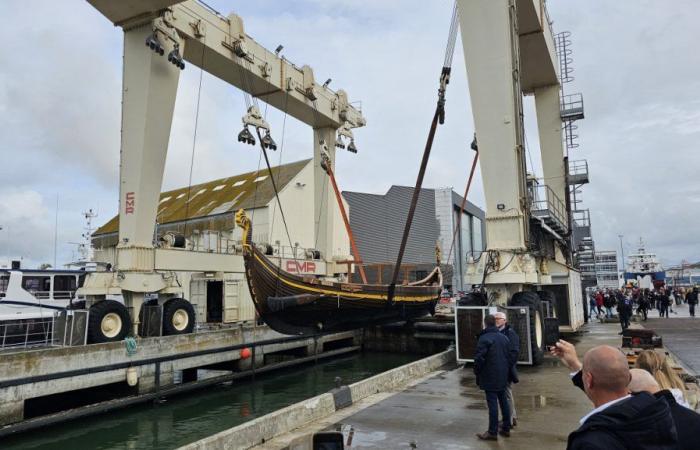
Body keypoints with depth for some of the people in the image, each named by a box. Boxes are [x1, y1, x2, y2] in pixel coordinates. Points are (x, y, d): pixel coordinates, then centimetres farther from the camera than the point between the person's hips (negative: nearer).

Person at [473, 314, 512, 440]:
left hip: (490, 377, -7)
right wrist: (506, 371, 19)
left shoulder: (484, 338, -16)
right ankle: (506, 428, 24)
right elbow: (509, 356, 13)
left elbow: (479, 358, -19)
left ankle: (492, 432, 2)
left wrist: (477, 373, -3)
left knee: (492, 403, -4)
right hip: (502, 376, 8)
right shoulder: (504, 337, 9)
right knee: (503, 401, 15)